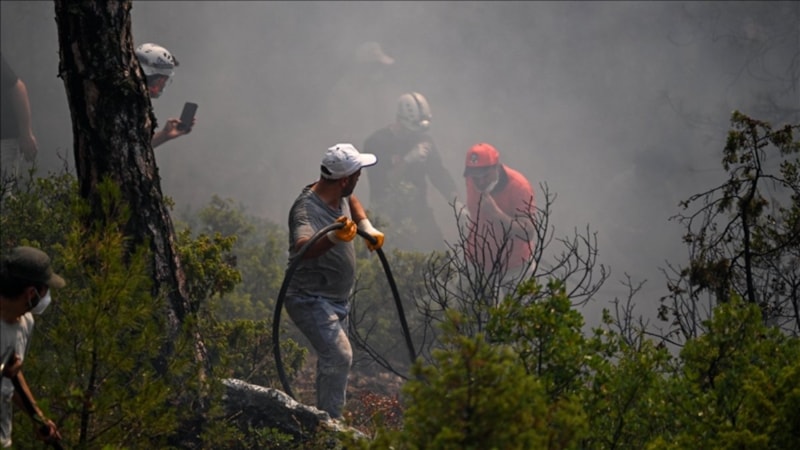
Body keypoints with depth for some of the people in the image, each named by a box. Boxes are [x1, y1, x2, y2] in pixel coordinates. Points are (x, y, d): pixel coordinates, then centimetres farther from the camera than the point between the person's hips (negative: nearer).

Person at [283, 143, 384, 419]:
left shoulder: (339, 197, -2)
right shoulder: (307, 210, -30)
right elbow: (302, 247, -52)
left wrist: (367, 227, 11)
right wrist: (333, 237, -68)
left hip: (337, 299, 10)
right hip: (311, 300, -10)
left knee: (333, 359, 20)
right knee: (338, 355, -24)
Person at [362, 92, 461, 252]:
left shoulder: (424, 139, 7)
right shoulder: (376, 142, -9)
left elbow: (439, 173, 7)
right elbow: (378, 181, -18)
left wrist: (455, 202, -9)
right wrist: (407, 160, -26)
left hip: (418, 214, 5)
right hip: (388, 217, -5)